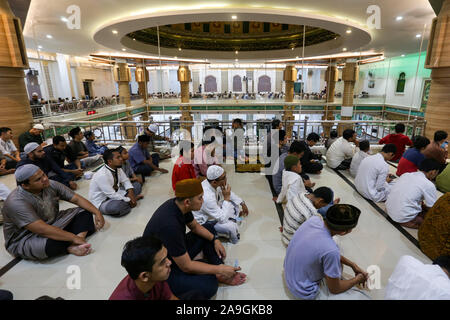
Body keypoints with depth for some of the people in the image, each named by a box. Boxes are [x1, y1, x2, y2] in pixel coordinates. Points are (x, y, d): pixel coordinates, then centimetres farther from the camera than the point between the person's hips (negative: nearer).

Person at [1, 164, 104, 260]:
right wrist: (74, 238, -32)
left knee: (85, 211, -3)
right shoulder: (16, 202, -28)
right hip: (24, 240, -7)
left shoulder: (51, 185, -10)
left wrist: (97, 212, -15)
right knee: (52, 243, -40)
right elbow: (43, 230, -34)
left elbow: (77, 199, -4)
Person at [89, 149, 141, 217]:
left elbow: (126, 181, 4)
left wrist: (131, 192, -15)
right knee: (116, 206, -39)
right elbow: (112, 195, -28)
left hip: (114, 194, 7)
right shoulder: (102, 175, -30)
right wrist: (129, 200, -20)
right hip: (101, 203, -7)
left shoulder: (117, 168, -8)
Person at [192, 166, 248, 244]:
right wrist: (227, 198, -30)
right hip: (204, 222, -8)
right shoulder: (207, 196, -40)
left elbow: (229, 193, 7)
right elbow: (223, 219, -33)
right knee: (231, 227, -25)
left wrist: (242, 203, 2)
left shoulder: (216, 184, -16)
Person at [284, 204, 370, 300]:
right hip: (306, 291, -7)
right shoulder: (331, 250, -36)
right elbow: (334, 289, -16)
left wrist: (352, 264, 9)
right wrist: (358, 279, 2)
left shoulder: (314, 219, -17)